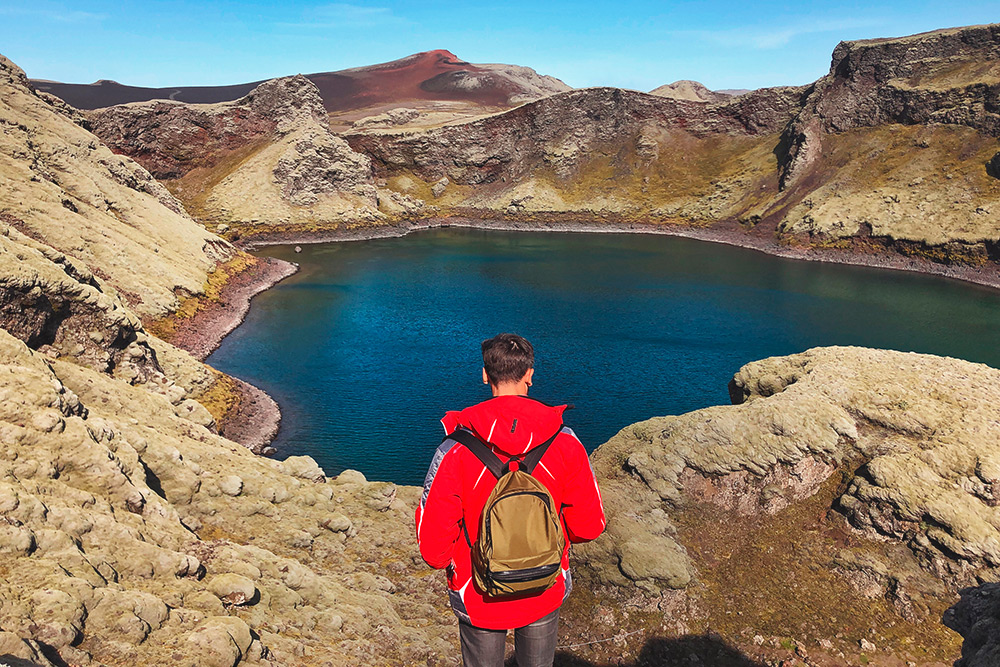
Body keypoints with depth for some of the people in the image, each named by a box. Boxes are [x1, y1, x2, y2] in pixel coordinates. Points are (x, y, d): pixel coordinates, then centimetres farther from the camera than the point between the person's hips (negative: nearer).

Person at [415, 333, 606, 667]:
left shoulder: (455, 451, -22)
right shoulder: (565, 442, -16)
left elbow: (433, 546, -19)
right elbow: (589, 525, -8)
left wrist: (452, 563, 4)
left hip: (478, 600, -1)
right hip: (546, 595, 2)